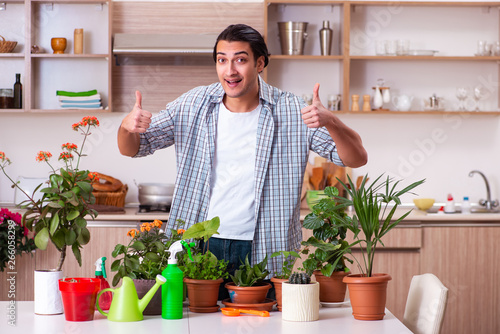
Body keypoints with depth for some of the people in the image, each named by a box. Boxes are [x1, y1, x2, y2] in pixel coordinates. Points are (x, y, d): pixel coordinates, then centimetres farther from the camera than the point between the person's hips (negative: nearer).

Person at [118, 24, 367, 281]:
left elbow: (356, 159, -7)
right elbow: (132, 148, 8)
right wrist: (127, 126, -17)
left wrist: (330, 122, -28)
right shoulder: (193, 106, 1)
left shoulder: (291, 112, -5)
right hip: (197, 246, 1)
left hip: (262, 254, -1)